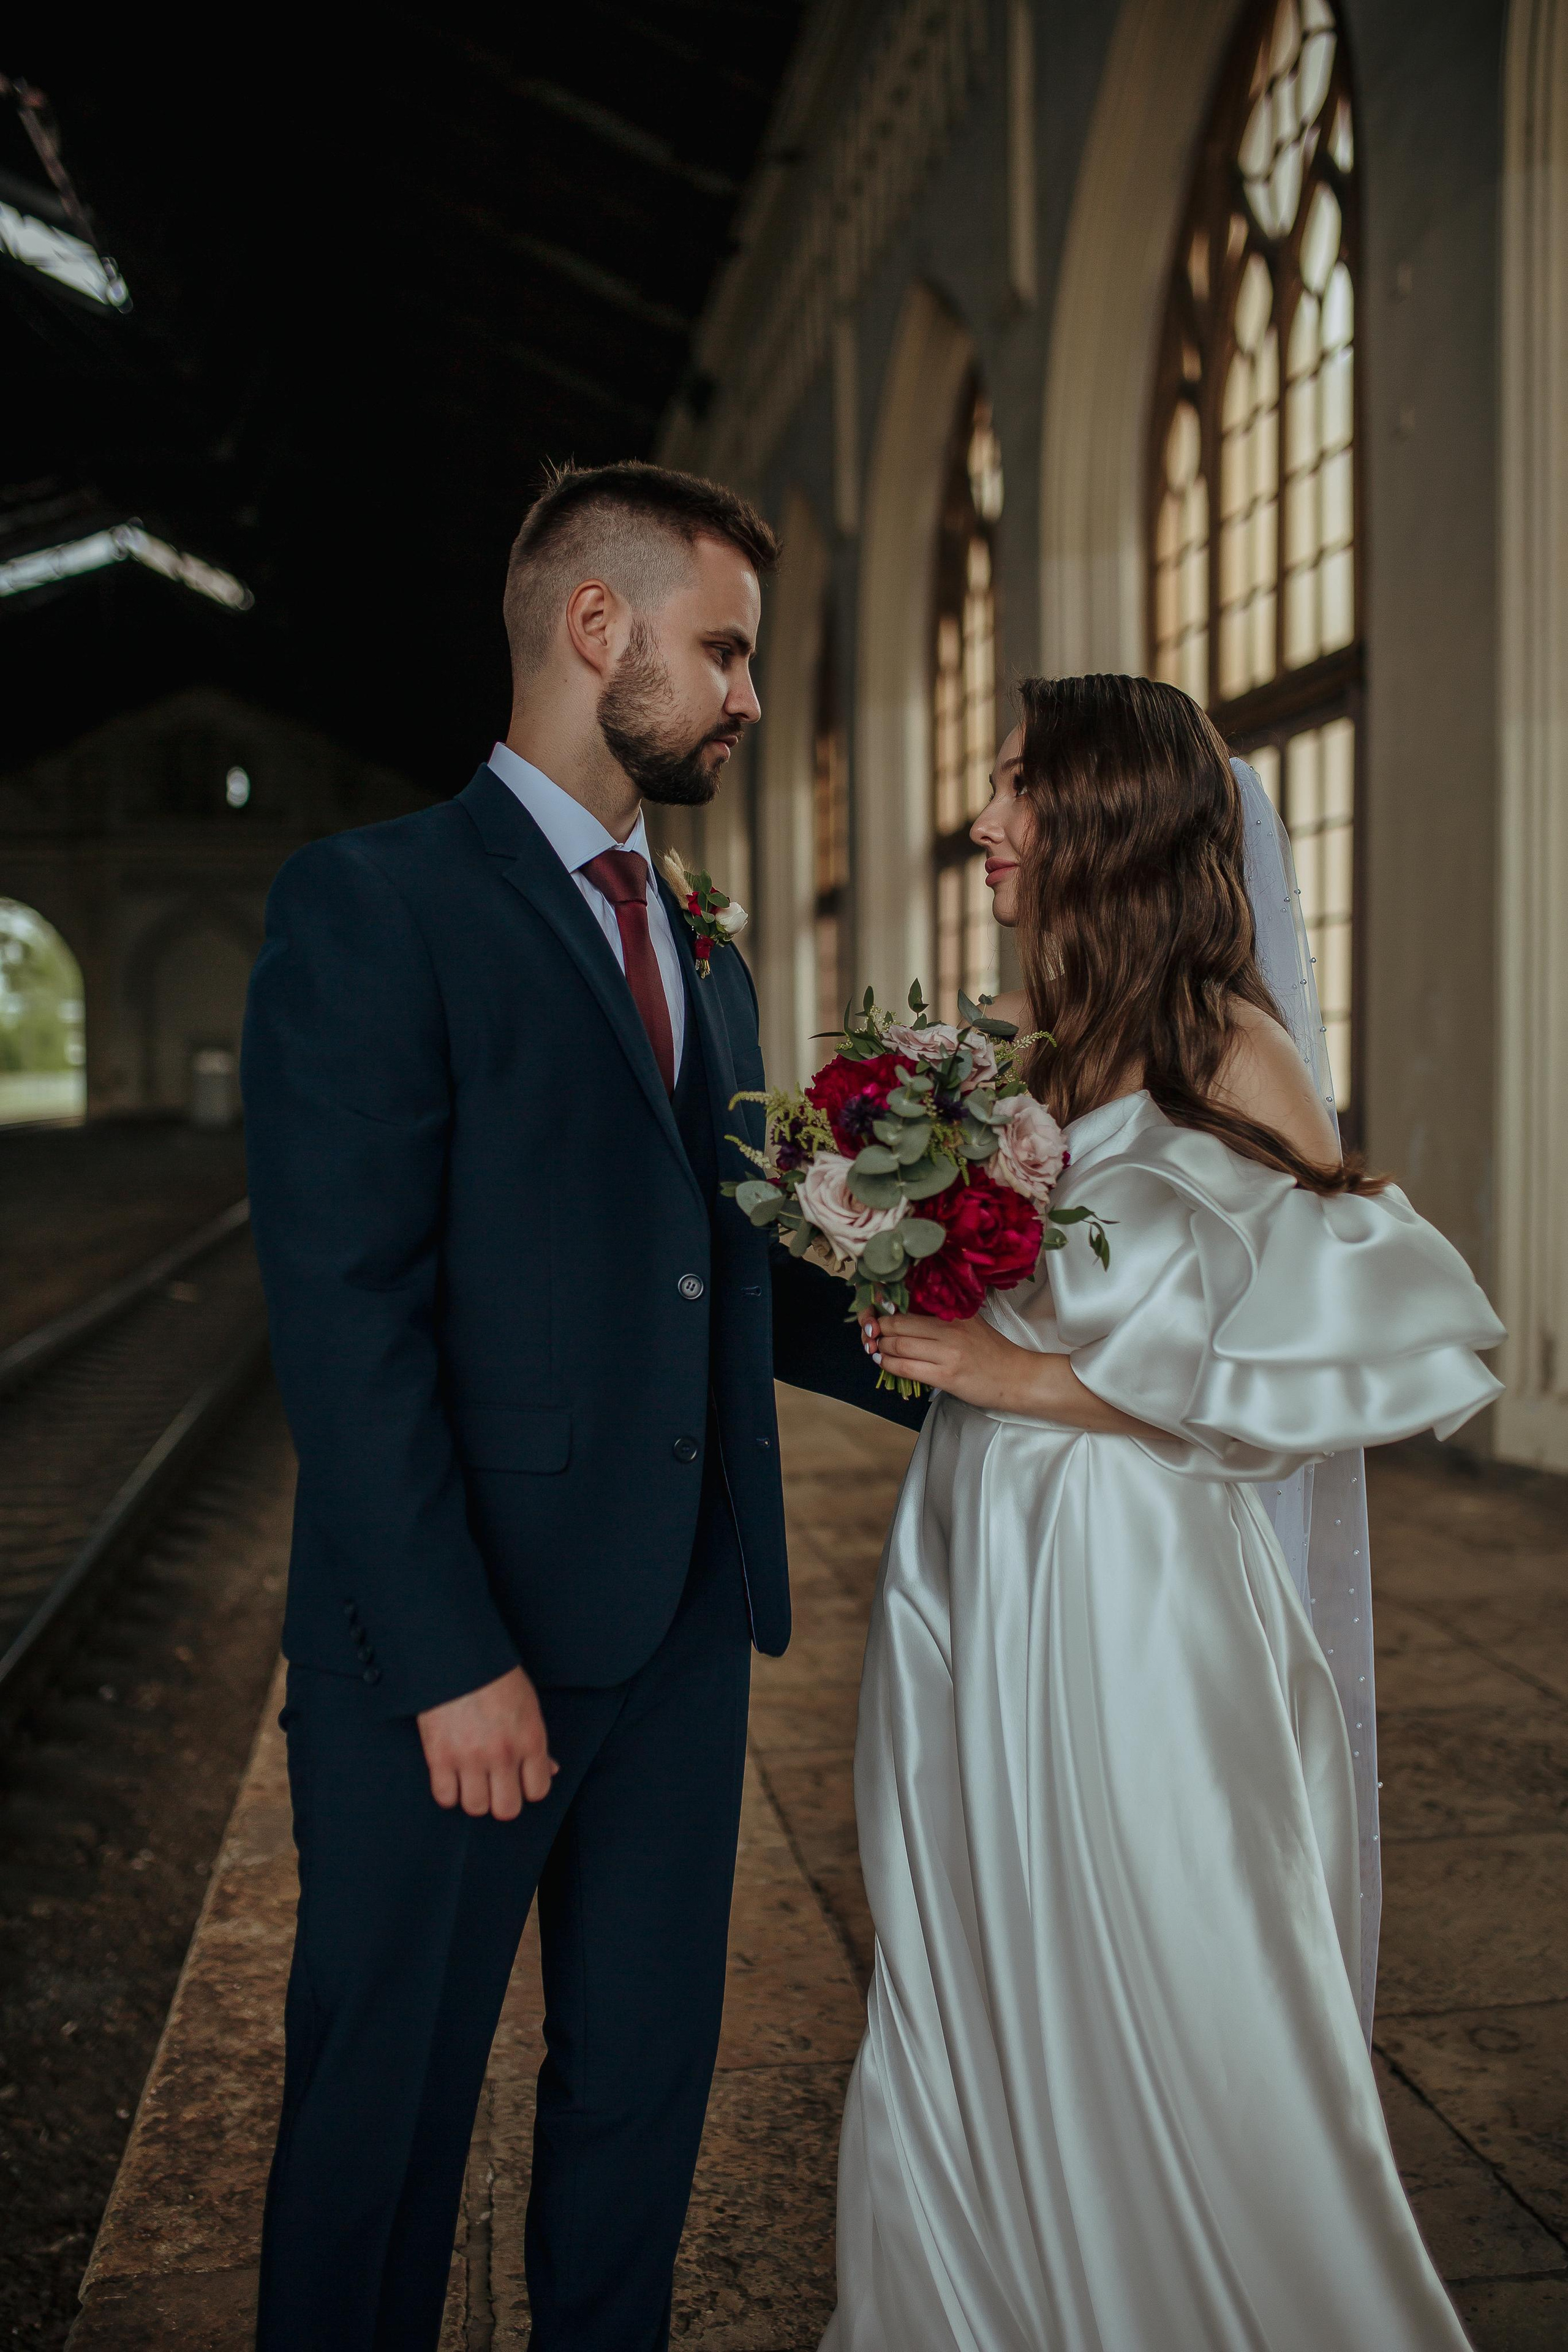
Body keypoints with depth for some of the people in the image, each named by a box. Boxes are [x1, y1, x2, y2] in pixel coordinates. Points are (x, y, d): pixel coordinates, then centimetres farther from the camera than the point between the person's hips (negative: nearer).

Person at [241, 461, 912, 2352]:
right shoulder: (373, 904, -8)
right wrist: (451, 1659, -19)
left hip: (681, 1630, 7)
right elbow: (344, 1310, -16)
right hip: (456, 1645, -6)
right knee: (387, 2109, 10)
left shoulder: (708, 969, 15)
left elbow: (737, 1282, 15)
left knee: (644, 2083, 18)